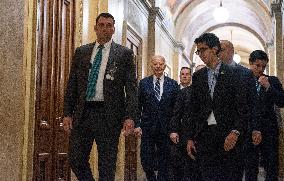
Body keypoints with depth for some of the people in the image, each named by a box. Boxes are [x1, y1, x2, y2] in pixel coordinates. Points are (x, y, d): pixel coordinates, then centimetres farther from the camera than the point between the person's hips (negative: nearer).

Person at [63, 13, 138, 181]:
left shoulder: (124, 53, 2)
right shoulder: (81, 52, 12)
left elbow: (131, 87, -3)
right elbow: (72, 85, 12)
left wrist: (130, 116, -13)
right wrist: (68, 113, 4)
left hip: (109, 115, -3)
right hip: (83, 113, 3)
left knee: (107, 166, 4)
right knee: (76, 160, 5)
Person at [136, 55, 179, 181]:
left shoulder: (173, 84, 4)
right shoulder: (143, 83, 5)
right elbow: (138, 106, 5)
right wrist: (137, 125, -3)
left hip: (166, 128, 0)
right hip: (147, 127, 0)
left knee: (164, 162, 7)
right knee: (146, 160, 0)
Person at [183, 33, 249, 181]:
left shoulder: (232, 73, 1)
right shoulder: (198, 76, 13)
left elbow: (242, 107, -3)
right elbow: (193, 109, 13)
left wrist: (235, 132, -14)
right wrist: (190, 138, 8)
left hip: (228, 135, -3)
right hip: (204, 135, 3)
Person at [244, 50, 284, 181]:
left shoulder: (272, 81, 8)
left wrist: (268, 87, -12)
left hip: (269, 131, 2)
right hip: (249, 131, -2)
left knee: (272, 169, 5)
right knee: (250, 169, 6)